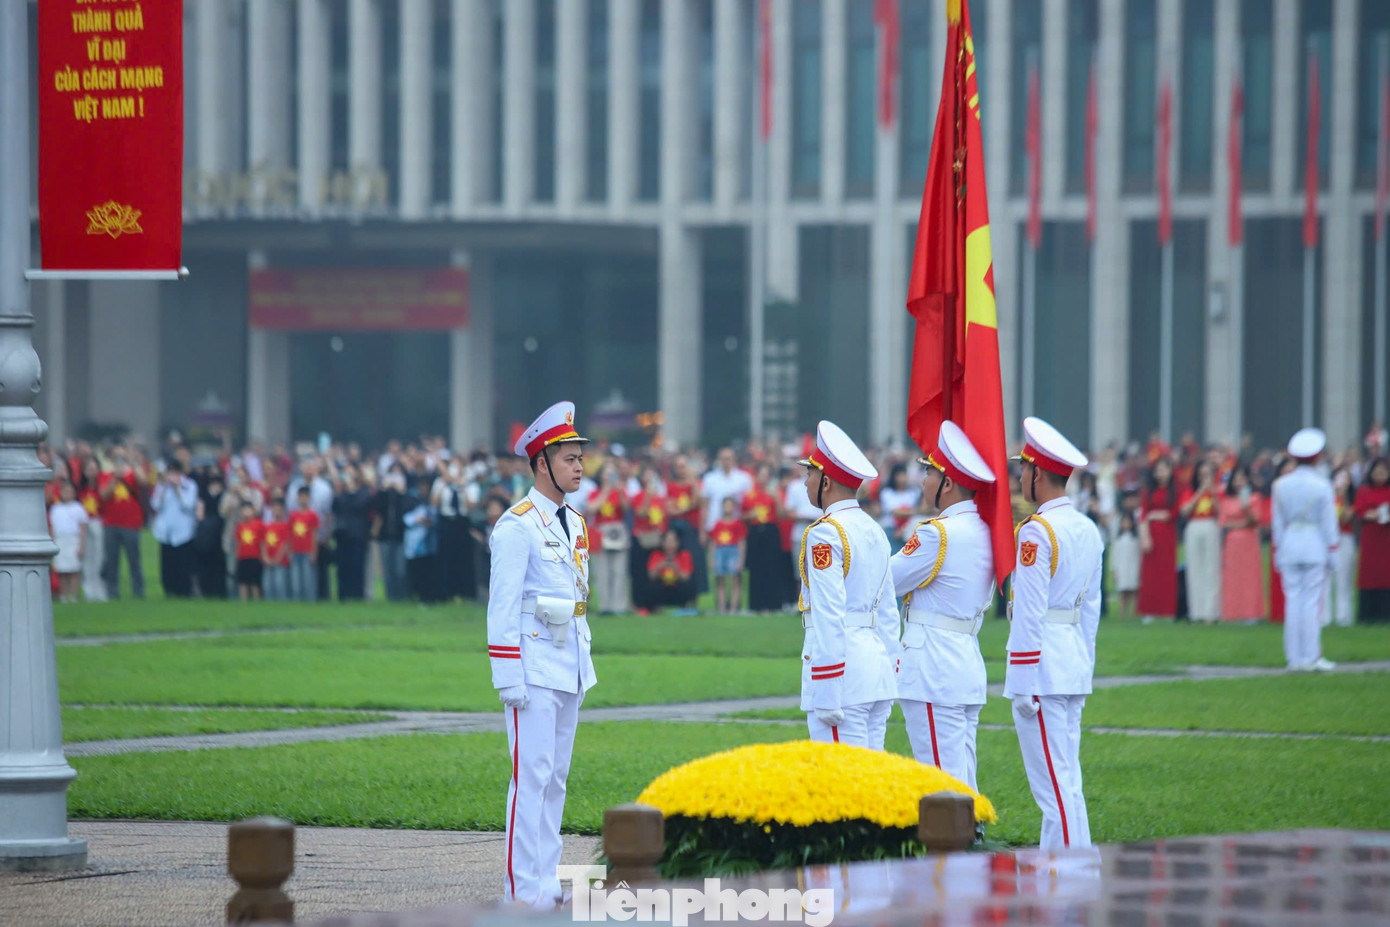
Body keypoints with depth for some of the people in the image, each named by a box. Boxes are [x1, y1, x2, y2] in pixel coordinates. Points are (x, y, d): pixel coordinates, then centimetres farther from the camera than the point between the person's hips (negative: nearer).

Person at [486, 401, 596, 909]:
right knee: (531, 775, -10)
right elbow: (502, 606, -13)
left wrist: (584, 665, 18)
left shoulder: (574, 524, 15)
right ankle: (522, 889, -9)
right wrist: (508, 677, -17)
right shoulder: (518, 526, -11)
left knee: (556, 777, 9)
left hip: (570, 668, 8)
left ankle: (545, 884, 13)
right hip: (533, 667, -8)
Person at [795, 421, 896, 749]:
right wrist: (885, 690, 21)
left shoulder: (825, 534, -11)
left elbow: (829, 616, -17)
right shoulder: (873, 530, 15)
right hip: (876, 660, 9)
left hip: (839, 659, -9)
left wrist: (826, 696, -17)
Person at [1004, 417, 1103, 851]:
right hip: (1074, 665, 9)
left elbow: (1029, 615, -17)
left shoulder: (1037, 532, -15)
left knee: (1053, 786, -7)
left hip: (1041, 667, -9)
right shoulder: (1088, 530, 12)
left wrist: (1024, 685, -16)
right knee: (1065, 782, 12)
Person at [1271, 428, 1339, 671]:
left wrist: (1278, 550, 13)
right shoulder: (1322, 485, -8)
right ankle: (1311, 657, -1)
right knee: (1313, 602, 0)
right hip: (1315, 546, -3)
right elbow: (1328, 521, -5)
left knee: (1292, 601, 5)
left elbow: (1277, 521, 6)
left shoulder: (1281, 485, 1)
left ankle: (1294, 657, 6)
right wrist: (1332, 550, 3)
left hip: (1289, 543, 3)